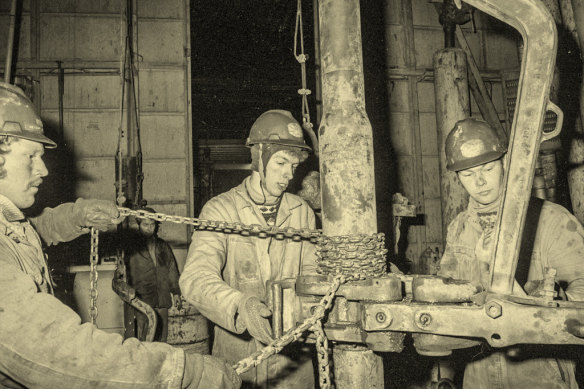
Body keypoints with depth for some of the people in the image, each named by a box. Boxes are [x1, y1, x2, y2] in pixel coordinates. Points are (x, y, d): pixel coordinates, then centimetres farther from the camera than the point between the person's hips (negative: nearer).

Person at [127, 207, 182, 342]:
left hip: (162, 299, 4)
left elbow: (172, 270, 19)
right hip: (141, 299, -4)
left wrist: (176, 292, 16)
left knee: (161, 338, 6)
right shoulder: (132, 247, 1)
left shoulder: (163, 246, 14)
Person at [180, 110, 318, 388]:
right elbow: (195, 277, -21)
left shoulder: (302, 212, 5)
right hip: (237, 354, -2)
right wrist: (239, 306, -38)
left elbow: (310, 270, 9)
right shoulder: (221, 210, -8)